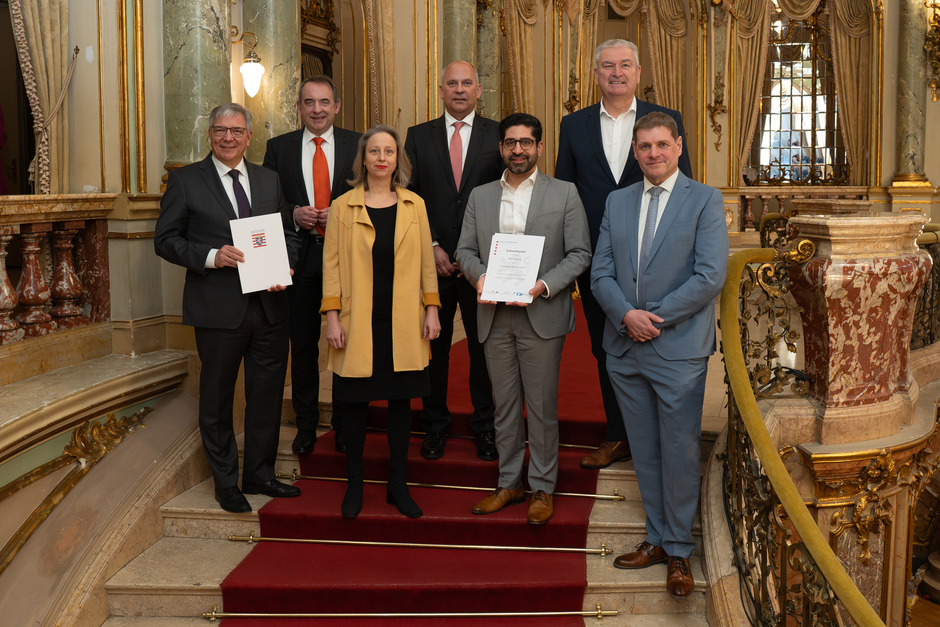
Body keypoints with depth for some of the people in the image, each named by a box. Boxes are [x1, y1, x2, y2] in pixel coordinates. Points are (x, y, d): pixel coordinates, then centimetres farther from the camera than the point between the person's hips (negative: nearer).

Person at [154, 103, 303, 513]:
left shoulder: (269, 180, 12)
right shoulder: (185, 180, 0)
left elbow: (288, 233, 15)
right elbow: (165, 239, -3)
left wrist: (287, 266, -5)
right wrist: (210, 257, -18)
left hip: (269, 306, 4)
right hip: (218, 307, -3)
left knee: (267, 394, 11)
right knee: (217, 398, 9)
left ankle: (259, 474, 27)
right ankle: (226, 483, 24)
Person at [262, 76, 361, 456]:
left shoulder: (357, 145, 4)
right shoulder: (278, 147, 7)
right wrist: (294, 215, -11)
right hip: (299, 258, 1)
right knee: (303, 346, 8)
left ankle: (345, 425, 20)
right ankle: (306, 426, 22)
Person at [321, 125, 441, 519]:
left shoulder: (414, 205, 8)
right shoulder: (343, 207, 3)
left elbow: (426, 261, 9)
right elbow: (332, 264, 1)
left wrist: (431, 309, 2)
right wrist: (332, 316, -6)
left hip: (403, 324, 2)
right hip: (358, 323, -1)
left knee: (400, 399, 6)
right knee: (356, 402, 4)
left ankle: (398, 485, 18)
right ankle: (354, 485, 18)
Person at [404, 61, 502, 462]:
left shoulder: (498, 136, 4)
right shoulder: (418, 137, 7)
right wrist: (431, 247, -7)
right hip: (433, 259, 1)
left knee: (485, 346, 6)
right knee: (433, 346, 8)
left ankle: (485, 427, 20)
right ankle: (435, 426, 22)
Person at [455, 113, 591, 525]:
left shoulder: (564, 194, 2)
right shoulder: (480, 196, 12)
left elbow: (580, 253, -2)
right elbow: (465, 250, 12)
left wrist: (544, 285, -16)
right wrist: (479, 275, -10)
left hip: (541, 315, -3)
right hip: (495, 317, 3)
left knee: (542, 407, 3)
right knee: (504, 405, 11)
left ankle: (542, 488, 16)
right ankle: (509, 483, 23)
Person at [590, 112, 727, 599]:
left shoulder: (705, 200, -3)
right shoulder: (617, 202, 11)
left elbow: (710, 276, -11)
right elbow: (601, 271, 7)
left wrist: (655, 317, -13)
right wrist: (626, 315, -11)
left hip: (678, 349, -4)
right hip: (625, 347, 5)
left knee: (679, 452, 3)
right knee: (644, 451, 13)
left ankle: (678, 551, 17)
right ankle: (656, 538, 27)